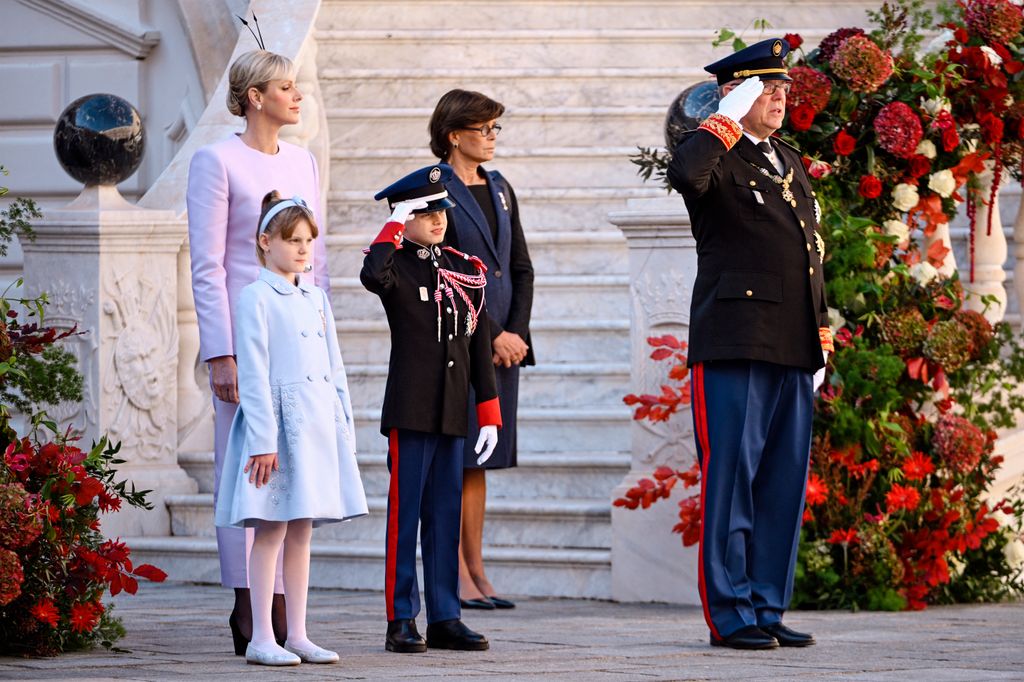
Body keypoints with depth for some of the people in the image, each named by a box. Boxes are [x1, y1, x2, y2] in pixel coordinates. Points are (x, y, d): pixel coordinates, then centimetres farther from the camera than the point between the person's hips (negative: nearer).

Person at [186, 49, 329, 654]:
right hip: (245, 329, -6)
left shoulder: (303, 162, 15)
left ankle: (282, 609, 8)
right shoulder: (216, 162, -5)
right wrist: (221, 354, -14)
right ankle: (246, 610, -2)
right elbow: (206, 266, -8)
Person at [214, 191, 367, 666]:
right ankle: (261, 639, -2)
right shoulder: (257, 298, -6)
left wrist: (344, 428, 12)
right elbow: (253, 375, -11)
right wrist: (263, 440, -16)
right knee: (271, 529, -5)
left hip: (317, 425, 7)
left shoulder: (315, 298, 15)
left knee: (302, 530, 9)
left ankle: (297, 635, 13)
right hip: (277, 423, -7)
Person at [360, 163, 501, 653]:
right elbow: (371, 275, -30)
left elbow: (480, 349, 12)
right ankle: (401, 622, 1)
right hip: (409, 410, -5)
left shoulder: (466, 272, 11)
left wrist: (490, 416, 8)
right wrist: (395, 226, -16)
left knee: (446, 515, 8)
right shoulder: (397, 268, -3)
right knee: (405, 512, -2)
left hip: (452, 414, 5)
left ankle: (445, 618, 11)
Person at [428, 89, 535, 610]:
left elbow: (521, 268, 16)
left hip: (501, 347, 7)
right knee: (454, 462, -5)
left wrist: (516, 334, 2)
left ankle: (476, 572, 11)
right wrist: (491, 337, -13)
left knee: (478, 462, 9)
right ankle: (456, 575, -3)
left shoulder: (500, 190, 16)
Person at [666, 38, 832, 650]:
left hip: (793, 352, 8)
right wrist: (728, 119, -17)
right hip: (735, 346, -8)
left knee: (785, 484, 8)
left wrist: (821, 336, 18)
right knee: (731, 479, -5)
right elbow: (686, 173, -29)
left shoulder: (792, 164, 20)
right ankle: (730, 615, -2)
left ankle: (768, 610, 14)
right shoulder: (720, 158, -3)